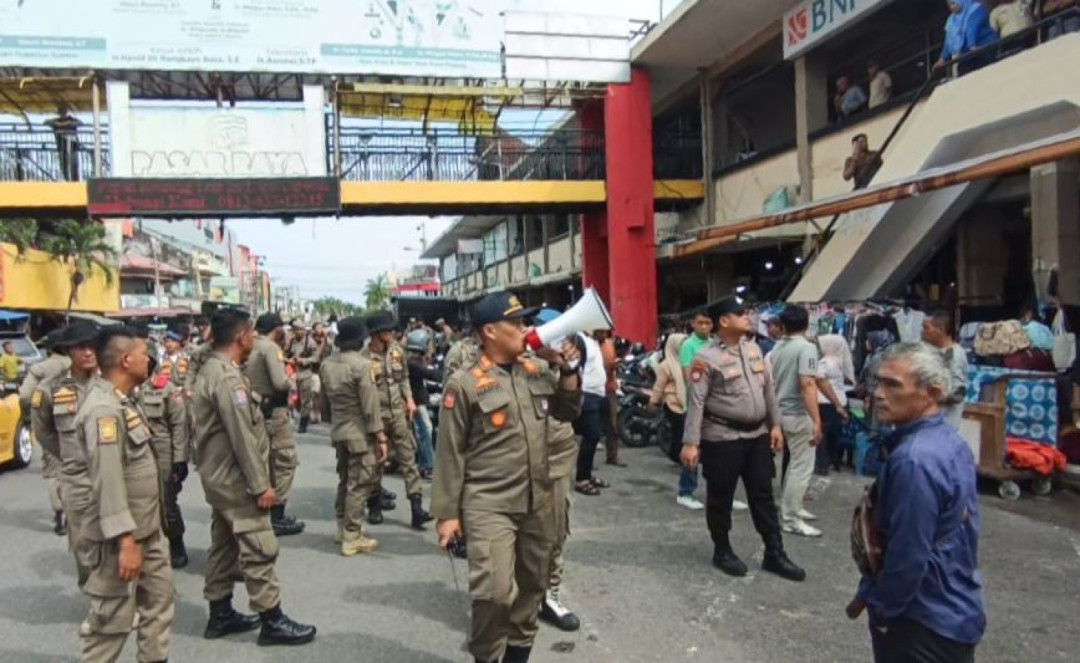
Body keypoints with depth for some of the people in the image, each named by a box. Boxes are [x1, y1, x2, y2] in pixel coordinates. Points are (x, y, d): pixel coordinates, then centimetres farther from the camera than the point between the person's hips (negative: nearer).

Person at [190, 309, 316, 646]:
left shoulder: (210, 370, 10)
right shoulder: (228, 378, -22)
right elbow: (242, 438, -25)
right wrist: (261, 485, -20)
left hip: (219, 475, 11)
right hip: (236, 479, -11)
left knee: (224, 545, 17)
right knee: (259, 549, -4)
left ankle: (220, 614, 26)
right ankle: (272, 621, 4)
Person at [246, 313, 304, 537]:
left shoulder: (250, 348, 9)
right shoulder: (271, 347, -15)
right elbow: (280, 382, -23)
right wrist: (291, 382, -4)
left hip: (257, 410, 9)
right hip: (274, 412, -9)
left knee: (268, 462, 17)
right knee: (285, 461, -1)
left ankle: (268, 512, 25)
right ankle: (277, 517, 2)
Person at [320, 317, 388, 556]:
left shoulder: (327, 364, 5)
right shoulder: (362, 364, -18)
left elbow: (324, 400, 14)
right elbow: (370, 404, -19)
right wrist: (381, 436, -15)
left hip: (338, 431, 8)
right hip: (360, 433, -8)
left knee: (344, 480, 20)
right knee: (358, 484, 0)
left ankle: (343, 527, 31)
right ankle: (352, 538, 5)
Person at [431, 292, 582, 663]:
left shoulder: (540, 369, 6)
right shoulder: (464, 384, -9)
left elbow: (569, 412, 12)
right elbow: (450, 454, -7)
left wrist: (567, 368, -3)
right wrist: (447, 513, -6)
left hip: (538, 502, 6)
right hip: (489, 505, -5)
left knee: (531, 587, 16)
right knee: (496, 593, -14)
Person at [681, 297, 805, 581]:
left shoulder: (754, 349, 8)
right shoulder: (707, 358, -14)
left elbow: (768, 389, 15)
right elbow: (696, 403, -17)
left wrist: (775, 425, 11)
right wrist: (691, 443, -21)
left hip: (757, 435, 7)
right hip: (722, 438, -6)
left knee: (763, 496, 13)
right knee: (721, 498, 7)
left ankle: (774, 554, 23)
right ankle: (722, 552, 25)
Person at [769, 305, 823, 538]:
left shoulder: (777, 349, 9)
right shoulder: (807, 347, -16)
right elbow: (807, 384, -26)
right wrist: (817, 421, -29)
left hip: (782, 412, 9)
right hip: (799, 414, -8)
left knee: (795, 462, 22)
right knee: (802, 467, -1)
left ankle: (791, 507, 31)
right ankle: (790, 519, 3)